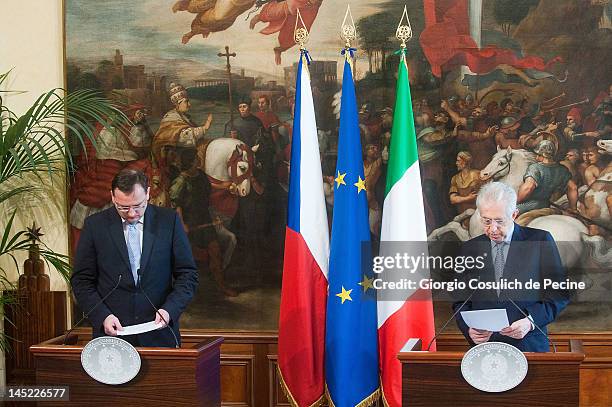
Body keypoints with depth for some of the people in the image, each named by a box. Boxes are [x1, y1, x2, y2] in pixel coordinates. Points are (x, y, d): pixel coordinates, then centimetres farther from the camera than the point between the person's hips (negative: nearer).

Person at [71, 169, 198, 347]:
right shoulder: (95, 225, 0)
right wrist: (102, 316, -12)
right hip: (112, 333, 0)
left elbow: (188, 274, 2)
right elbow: (82, 281, 2)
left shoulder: (169, 220, 0)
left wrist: (169, 309, -13)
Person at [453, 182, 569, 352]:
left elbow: (559, 294, 2)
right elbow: (461, 301, 14)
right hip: (484, 349, 3)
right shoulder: (470, 249, 11)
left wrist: (531, 321, -13)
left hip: (529, 346, -2)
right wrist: (469, 330, -6)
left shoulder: (540, 241, 3)